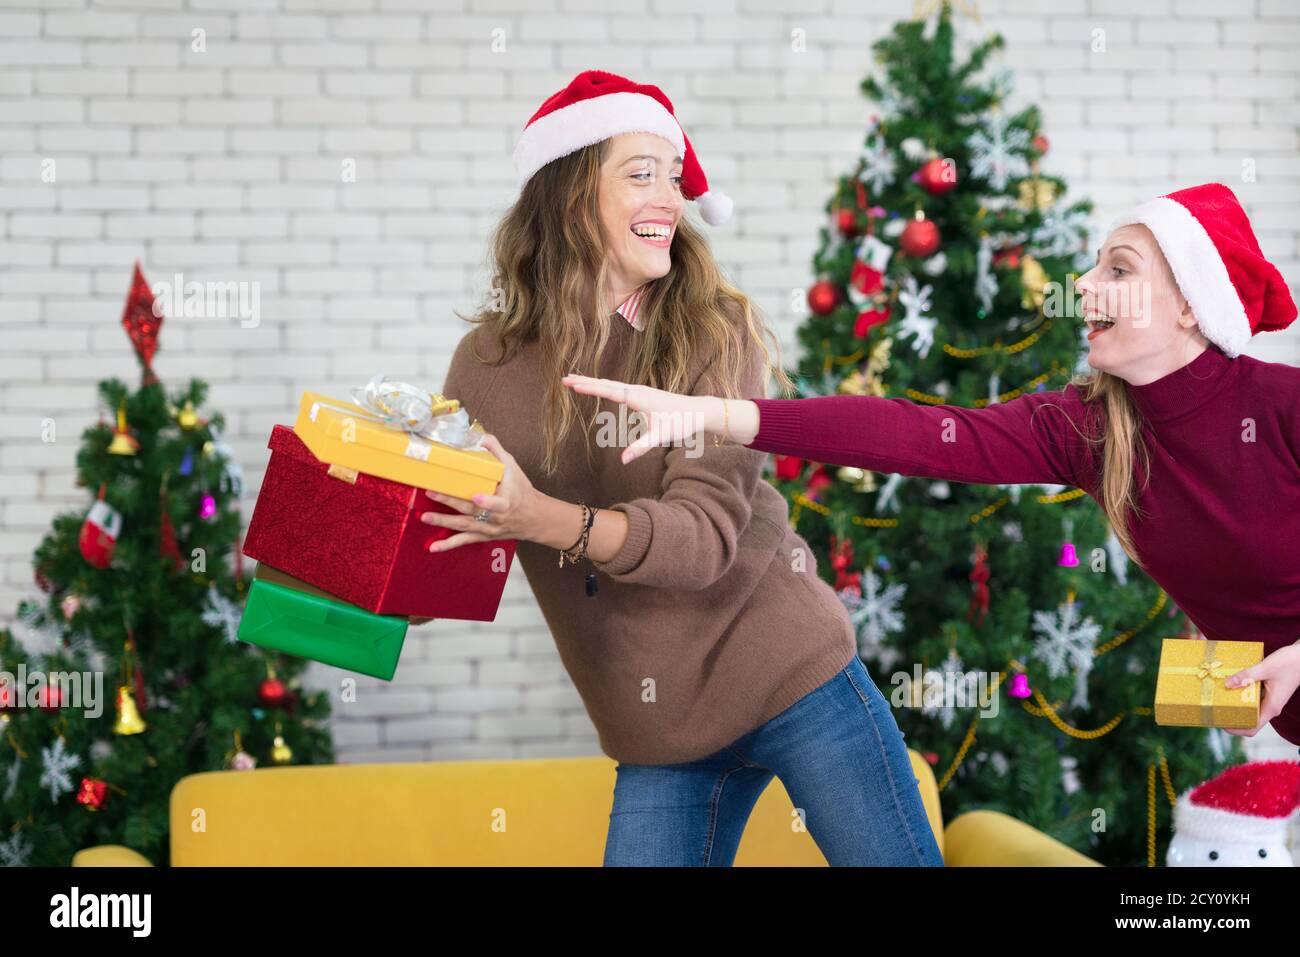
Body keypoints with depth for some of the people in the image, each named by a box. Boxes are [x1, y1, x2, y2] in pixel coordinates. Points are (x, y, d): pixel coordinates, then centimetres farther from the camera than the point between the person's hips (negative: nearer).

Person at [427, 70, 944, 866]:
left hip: (794, 679, -2)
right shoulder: (489, 363, -2)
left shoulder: (713, 330, -8)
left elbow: (705, 531, -20)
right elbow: (442, 547, 6)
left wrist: (548, 521, -35)